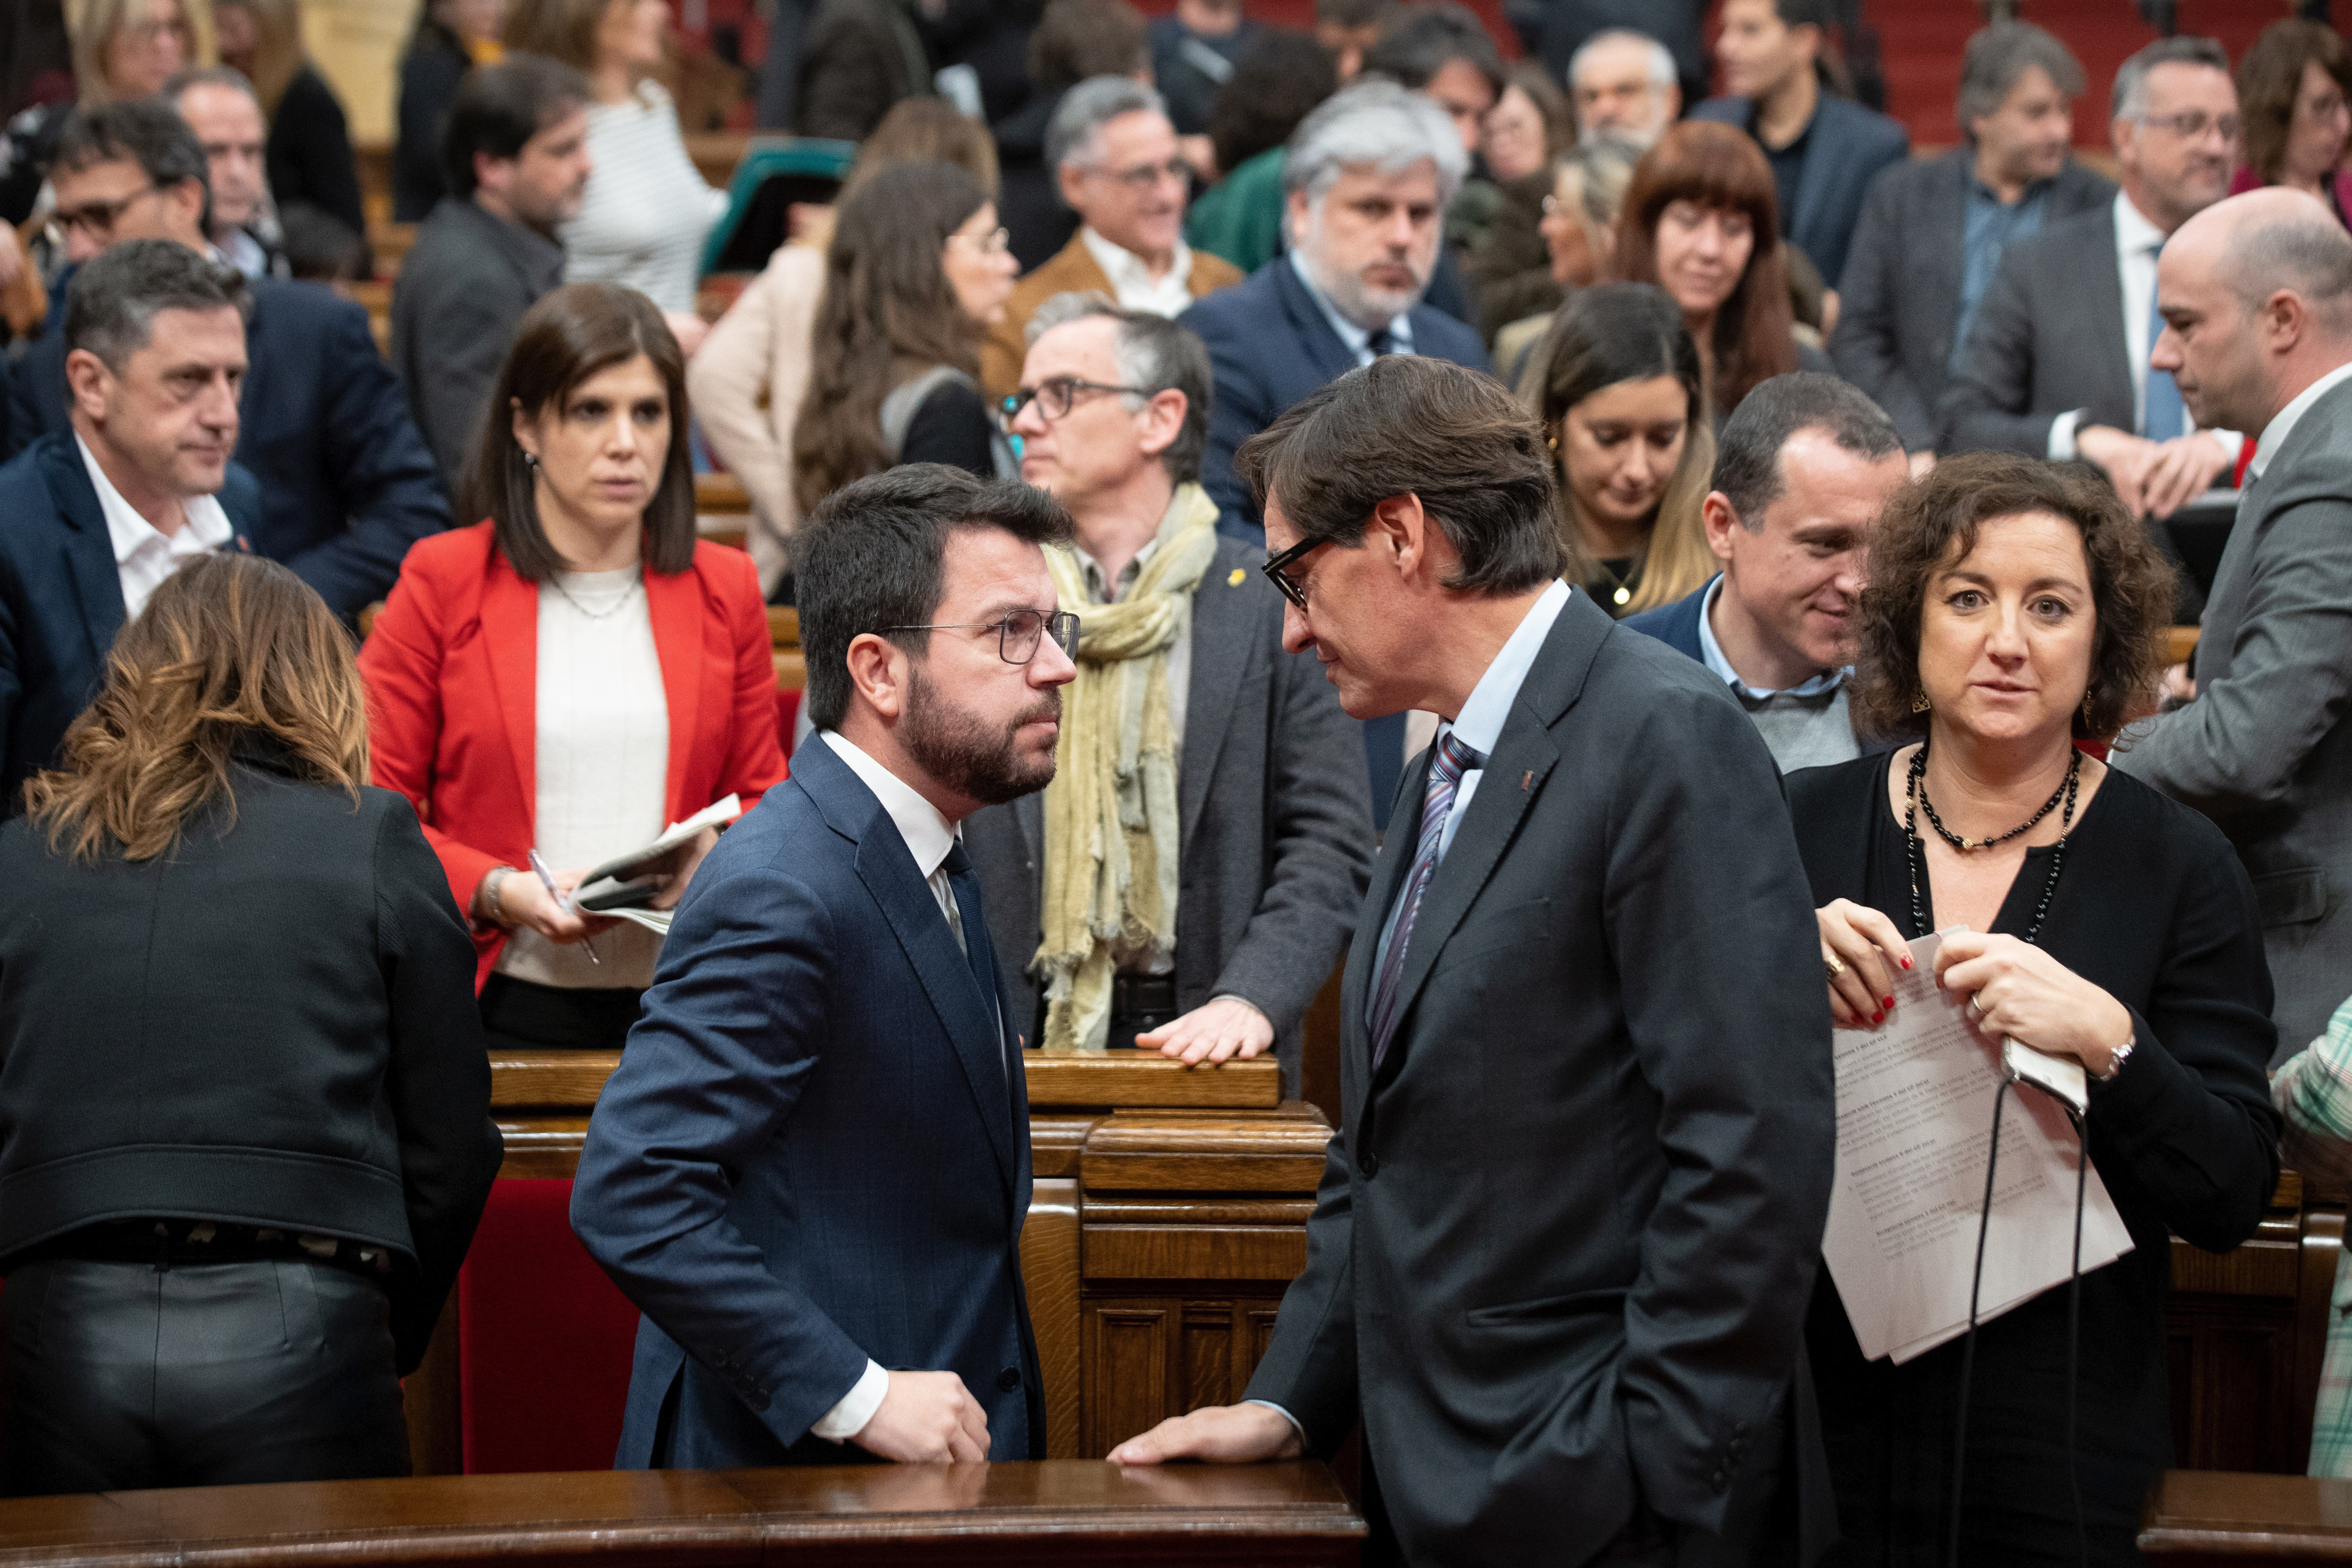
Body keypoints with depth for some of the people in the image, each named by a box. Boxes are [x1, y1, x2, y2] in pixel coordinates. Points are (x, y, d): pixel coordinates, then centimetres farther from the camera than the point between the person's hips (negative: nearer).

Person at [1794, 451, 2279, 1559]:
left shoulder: (2177, 865, -4)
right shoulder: (1803, 823, 0)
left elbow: (2232, 1199, -9)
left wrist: (2107, 1041, -25)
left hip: (2060, 1441, -1)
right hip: (1821, 1411, 1)